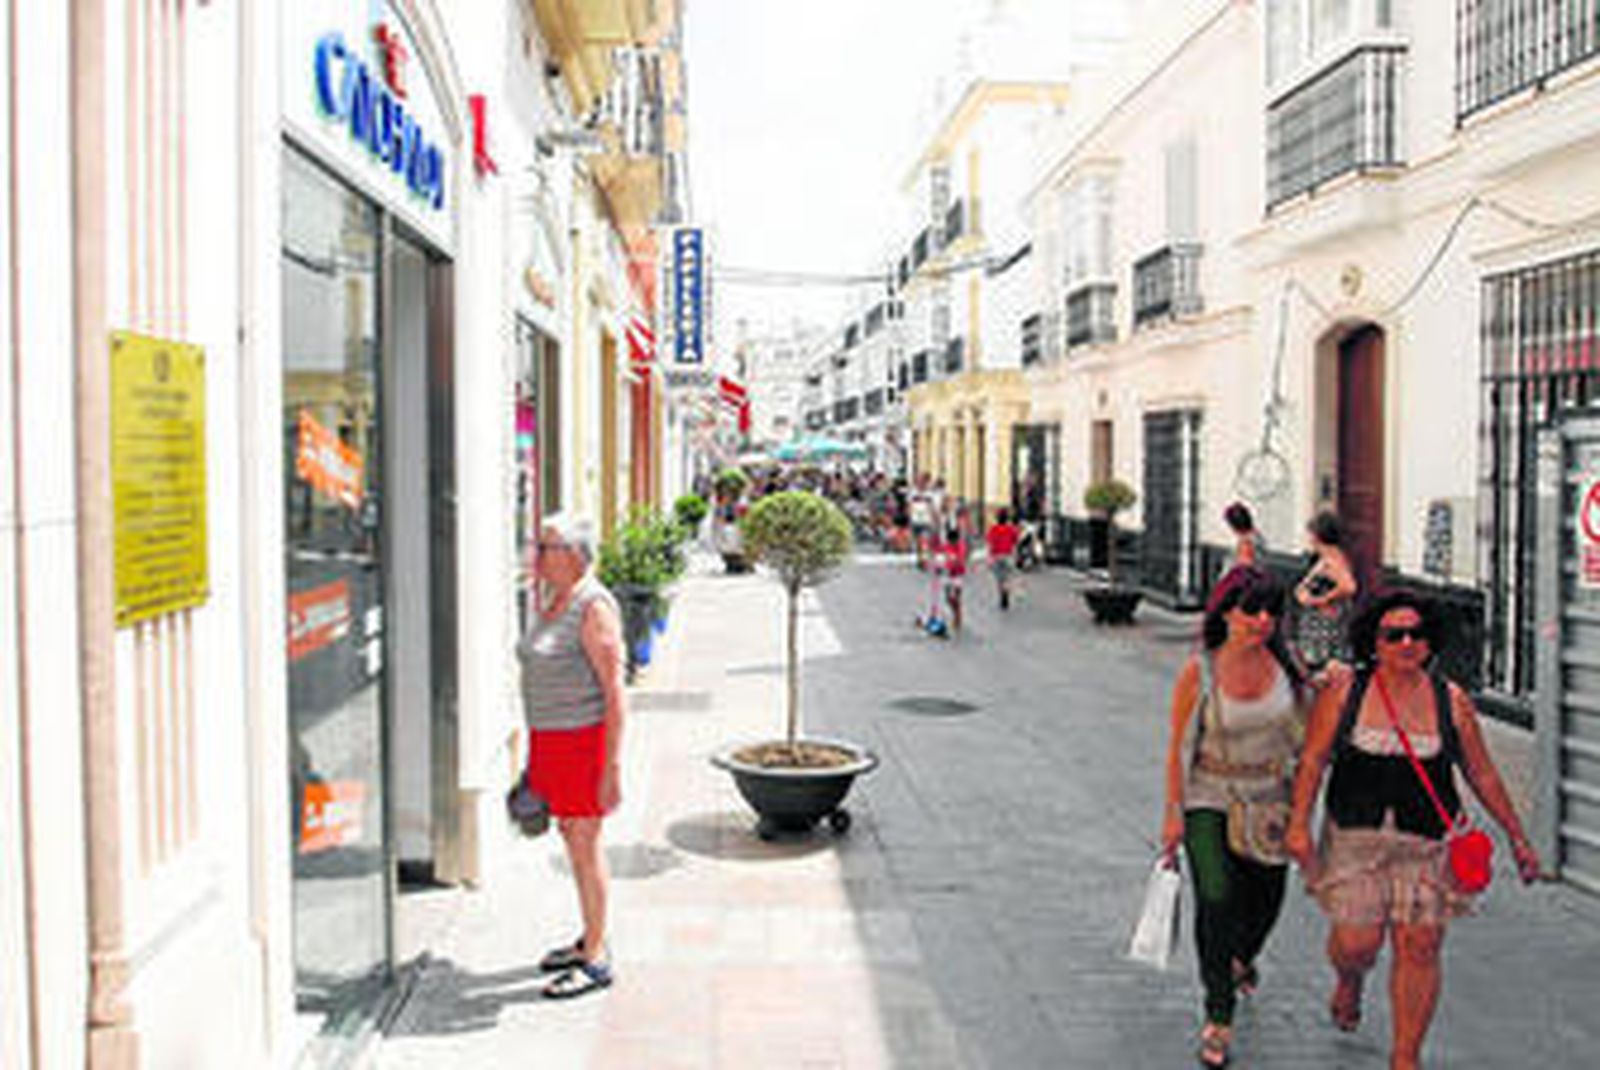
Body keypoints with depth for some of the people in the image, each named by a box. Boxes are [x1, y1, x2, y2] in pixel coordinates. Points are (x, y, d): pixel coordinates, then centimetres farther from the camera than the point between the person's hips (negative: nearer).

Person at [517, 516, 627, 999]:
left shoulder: (594, 607, -17)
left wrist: (613, 768, -21)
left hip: (583, 738, -9)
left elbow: (615, 691, -19)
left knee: (584, 844, -2)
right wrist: (537, 756, 21)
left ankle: (596, 960, 10)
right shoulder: (553, 604, 10)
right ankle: (591, 938, 31)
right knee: (573, 837, 17)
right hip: (551, 737, 9)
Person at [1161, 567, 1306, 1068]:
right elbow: (1178, 746, -6)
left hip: (1270, 800, 4)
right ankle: (1218, 1017, 3)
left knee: (1265, 900, 15)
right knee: (1216, 900, -13)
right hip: (1210, 801, -3)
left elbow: (1302, 733, 8)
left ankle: (1241, 959, 51)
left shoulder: (1286, 664, -4)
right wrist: (1173, 813, -6)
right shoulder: (1199, 671, -13)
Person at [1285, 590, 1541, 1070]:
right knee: (1356, 943, -2)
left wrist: (1517, 837, 13)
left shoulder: (1451, 701, 2)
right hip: (1355, 836, -1)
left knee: (1420, 948, -1)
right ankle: (1349, 982, 37)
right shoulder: (1344, 689, -3)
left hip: (1428, 842, 1)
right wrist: (1299, 822, -9)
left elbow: (1482, 774, 11)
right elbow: (1313, 759, -1)